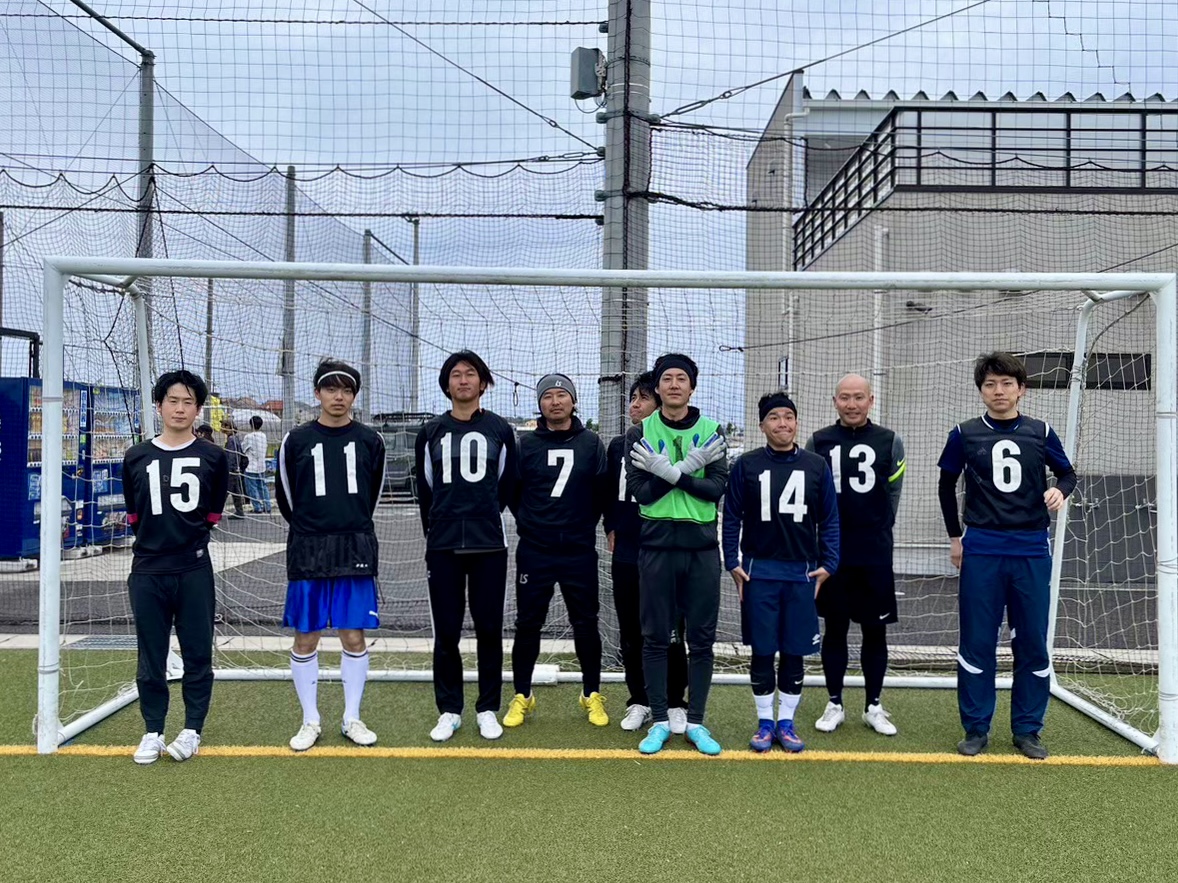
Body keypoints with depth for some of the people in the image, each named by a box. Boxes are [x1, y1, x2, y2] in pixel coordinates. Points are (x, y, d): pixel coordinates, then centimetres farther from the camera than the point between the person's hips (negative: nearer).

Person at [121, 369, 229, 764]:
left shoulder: (213, 457, 0)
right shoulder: (136, 457, 4)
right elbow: (133, 516, 13)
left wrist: (187, 536, 8)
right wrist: (155, 541, 10)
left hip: (194, 571, -1)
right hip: (147, 571, 1)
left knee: (197, 654, 5)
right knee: (151, 657, 9)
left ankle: (192, 730, 18)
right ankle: (152, 732, 21)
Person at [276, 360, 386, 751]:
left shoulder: (370, 440, 3)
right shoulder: (296, 440, 1)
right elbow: (286, 498, 10)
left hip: (356, 552, 1)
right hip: (308, 554, 0)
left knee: (354, 637, 4)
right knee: (305, 638, 4)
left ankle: (352, 719, 18)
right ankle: (310, 721, 17)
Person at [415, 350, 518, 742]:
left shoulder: (500, 431, 3)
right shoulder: (431, 432, 7)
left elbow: (508, 486, 12)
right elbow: (425, 489, 16)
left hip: (489, 545, -1)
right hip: (442, 547, 1)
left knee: (489, 629, 5)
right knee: (446, 632, 5)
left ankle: (487, 709, 17)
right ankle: (449, 710, 17)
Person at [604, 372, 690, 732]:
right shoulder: (617, 446, 9)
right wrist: (611, 529, 13)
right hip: (625, 556, 5)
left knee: (669, 634, 4)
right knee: (631, 633, 12)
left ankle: (676, 705, 17)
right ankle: (639, 702, 24)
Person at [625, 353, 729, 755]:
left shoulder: (711, 432, 5)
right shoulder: (640, 433, 3)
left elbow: (716, 489, -6)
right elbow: (641, 491, -7)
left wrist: (670, 471, -17)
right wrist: (689, 467, -17)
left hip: (702, 546, 1)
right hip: (657, 545, -1)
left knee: (701, 639, 6)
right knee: (655, 638, 5)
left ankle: (696, 722, 17)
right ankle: (659, 721, 17)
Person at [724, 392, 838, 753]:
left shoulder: (817, 466, 4)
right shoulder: (746, 465, 1)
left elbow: (829, 520, 6)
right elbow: (732, 518, 3)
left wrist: (828, 564, -1)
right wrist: (732, 563, -3)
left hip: (802, 572, 1)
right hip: (758, 571, -1)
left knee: (794, 652, 7)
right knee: (762, 651, 5)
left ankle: (786, 723, 19)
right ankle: (765, 722, 18)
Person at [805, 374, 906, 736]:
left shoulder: (890, 442, 2)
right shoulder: (818, 442, 2)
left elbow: (892, 496, 8)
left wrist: (874, 531, 8)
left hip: (875, 556, 0)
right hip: (831, 553, 0)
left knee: (875, 631, 7)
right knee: (834, 629, 8)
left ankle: (874, 706, 21)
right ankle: (834, 705, 21)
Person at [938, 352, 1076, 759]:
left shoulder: (1040, 432, 2)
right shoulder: (964, 434, 1)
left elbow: (1067, 472, 14)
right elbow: (947, 484, 12)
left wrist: (1060, 490, -9)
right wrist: (954, 536, 10)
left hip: (1032, 551, 1)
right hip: (981, 551, -1)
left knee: (1032, 644, 6)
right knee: (976, 643, 3)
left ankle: (1027, 730, 19)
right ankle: (975, 728, 14)